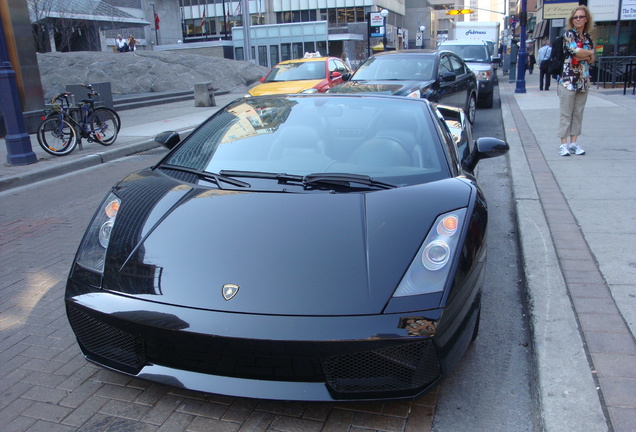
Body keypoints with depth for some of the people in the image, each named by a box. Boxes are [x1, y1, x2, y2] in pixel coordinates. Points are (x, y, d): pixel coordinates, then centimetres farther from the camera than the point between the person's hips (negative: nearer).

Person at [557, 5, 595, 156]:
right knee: (565, 114, -5)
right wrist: (589, 52, 2)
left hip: (584, 80, 5)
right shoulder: (568, 34, 0)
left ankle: (573, 142, 11)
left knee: (578, 113, 6)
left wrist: (582, 55, -12)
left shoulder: (588, 38, 15)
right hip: (568, 80, -5)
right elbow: (577, 51, -15)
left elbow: (591, 59, 7)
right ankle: (564, 144, -2)